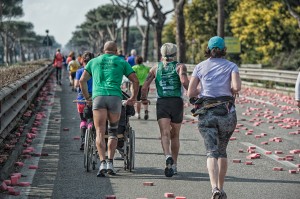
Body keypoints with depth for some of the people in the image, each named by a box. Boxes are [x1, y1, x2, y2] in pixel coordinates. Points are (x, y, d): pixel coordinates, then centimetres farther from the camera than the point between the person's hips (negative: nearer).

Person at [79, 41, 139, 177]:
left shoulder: (94, 61, 22)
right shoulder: (121, 62, 19)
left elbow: (82, 81, 17)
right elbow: (135, 81, 13)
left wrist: (87, 98, 26)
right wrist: (133, 98, 24)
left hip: (98, 96, 0)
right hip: (115, 96, 0)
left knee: (100, 133, -3)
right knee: (113, 131, 15)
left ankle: (102, 163, -20)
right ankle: (110, 163, 5)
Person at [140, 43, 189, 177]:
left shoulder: (155, 68, 12)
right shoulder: (180, 67, 5)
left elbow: (144, 87, 4)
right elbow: (184, 81, -15)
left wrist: (143, 98, 20)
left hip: (162, 103, 0)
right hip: (177, 102, 0)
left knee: (165, 134, -11)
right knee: (175, 136, 14)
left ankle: (168, 157, -38)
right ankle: (174, 165, 19)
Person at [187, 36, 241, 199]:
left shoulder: (200, 67, 7)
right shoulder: (231, 66, 5)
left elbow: (190, 93, 3)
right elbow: (236, 87, -12)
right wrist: (231, 91, 9)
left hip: (206, 113, -1)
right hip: (226, 112, 1)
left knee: (212, 152, -8)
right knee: (222, 151, 19)